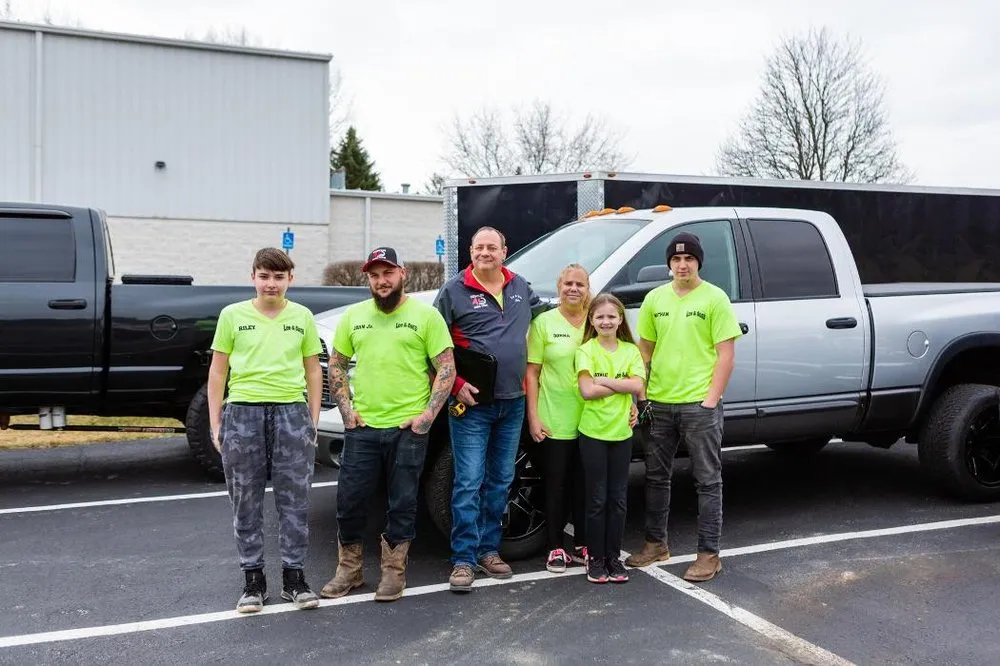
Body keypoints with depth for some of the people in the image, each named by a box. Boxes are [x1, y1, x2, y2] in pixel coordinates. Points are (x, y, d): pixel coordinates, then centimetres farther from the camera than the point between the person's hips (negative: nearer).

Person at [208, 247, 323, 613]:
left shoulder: (302, 317, 7)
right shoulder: (232, 315, 4)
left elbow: (313, 370, 11)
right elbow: (218, 370, 7)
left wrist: (313, 419, 6)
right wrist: (215, 422, 2)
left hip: (291, 411, 1)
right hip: (242, 412, 0)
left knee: (295, 499, 4)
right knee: (246, 501, 7)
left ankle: (293, 576, 16)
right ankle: (253, 579, 19)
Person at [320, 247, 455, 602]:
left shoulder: (426, 315, -2)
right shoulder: (353, 316, 9)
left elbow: (447, 369, -3)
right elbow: (336, 365, 15)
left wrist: (429, 414, -11)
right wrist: (346, 409, 3)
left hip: (408, 429, -3)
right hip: (362, 427, 3)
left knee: (402, 504, 6)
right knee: (349, 501, 6)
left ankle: (393, 572, 21)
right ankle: (349, 570, 24)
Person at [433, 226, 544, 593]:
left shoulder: (520, 287, 11)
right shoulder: (455, 290, -4)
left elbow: (540, 309, 32)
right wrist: (456, 385, -12)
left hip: (513, 402, 5)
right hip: (472, 404, -5)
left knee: (501, 480, 12)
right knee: (469, 483, -6)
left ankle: (489, 550, 24)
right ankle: (463, 560, 2)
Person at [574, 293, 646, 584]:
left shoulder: (631, 351, 5)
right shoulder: (586, 351, -4)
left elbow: (637, 386, -9)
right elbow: (587, 391, -15)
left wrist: (603, 380, -13)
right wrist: (620, 385, -10)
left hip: (622, 432, 3)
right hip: (593, 432, -3)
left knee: (618, 499, 8)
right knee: (597, 499, 3)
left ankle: (614, 557, 18)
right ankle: (595, 559, 13)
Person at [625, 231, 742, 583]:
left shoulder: (715, 298, -5)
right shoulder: (655, 298, 8)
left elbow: (726, 354, -7)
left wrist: (711, 399, -13)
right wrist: (641, 394, 5)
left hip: (699, 404, -5)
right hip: (660, 403, 5)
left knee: (708, 480, 3)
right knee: (656, 476, 14)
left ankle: (709, 554, 10)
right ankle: (656, 543, 29)